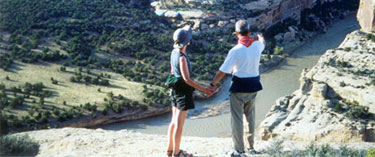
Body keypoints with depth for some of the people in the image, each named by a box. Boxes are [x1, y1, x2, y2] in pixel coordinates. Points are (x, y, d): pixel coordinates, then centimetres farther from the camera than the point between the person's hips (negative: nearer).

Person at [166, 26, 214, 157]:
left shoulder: (174, 52, 3)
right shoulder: (182, 57, -23)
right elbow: (187, 79, -24)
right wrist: (204, 89, -21)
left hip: (175, 90, 9)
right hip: (184, 91, -9)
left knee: (174, 121, 17)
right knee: (179, 124, 1)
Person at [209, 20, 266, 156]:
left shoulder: (235, 50, -19)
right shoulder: (257, 46, -3)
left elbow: (222, 71, -18)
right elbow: (263, 43, 25)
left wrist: (212, 84, -9)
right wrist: (261, 37, 48)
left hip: (239, 88, -5)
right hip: (253, 86, 6)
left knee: (237, 119, 3)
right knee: (250, 117, 19)